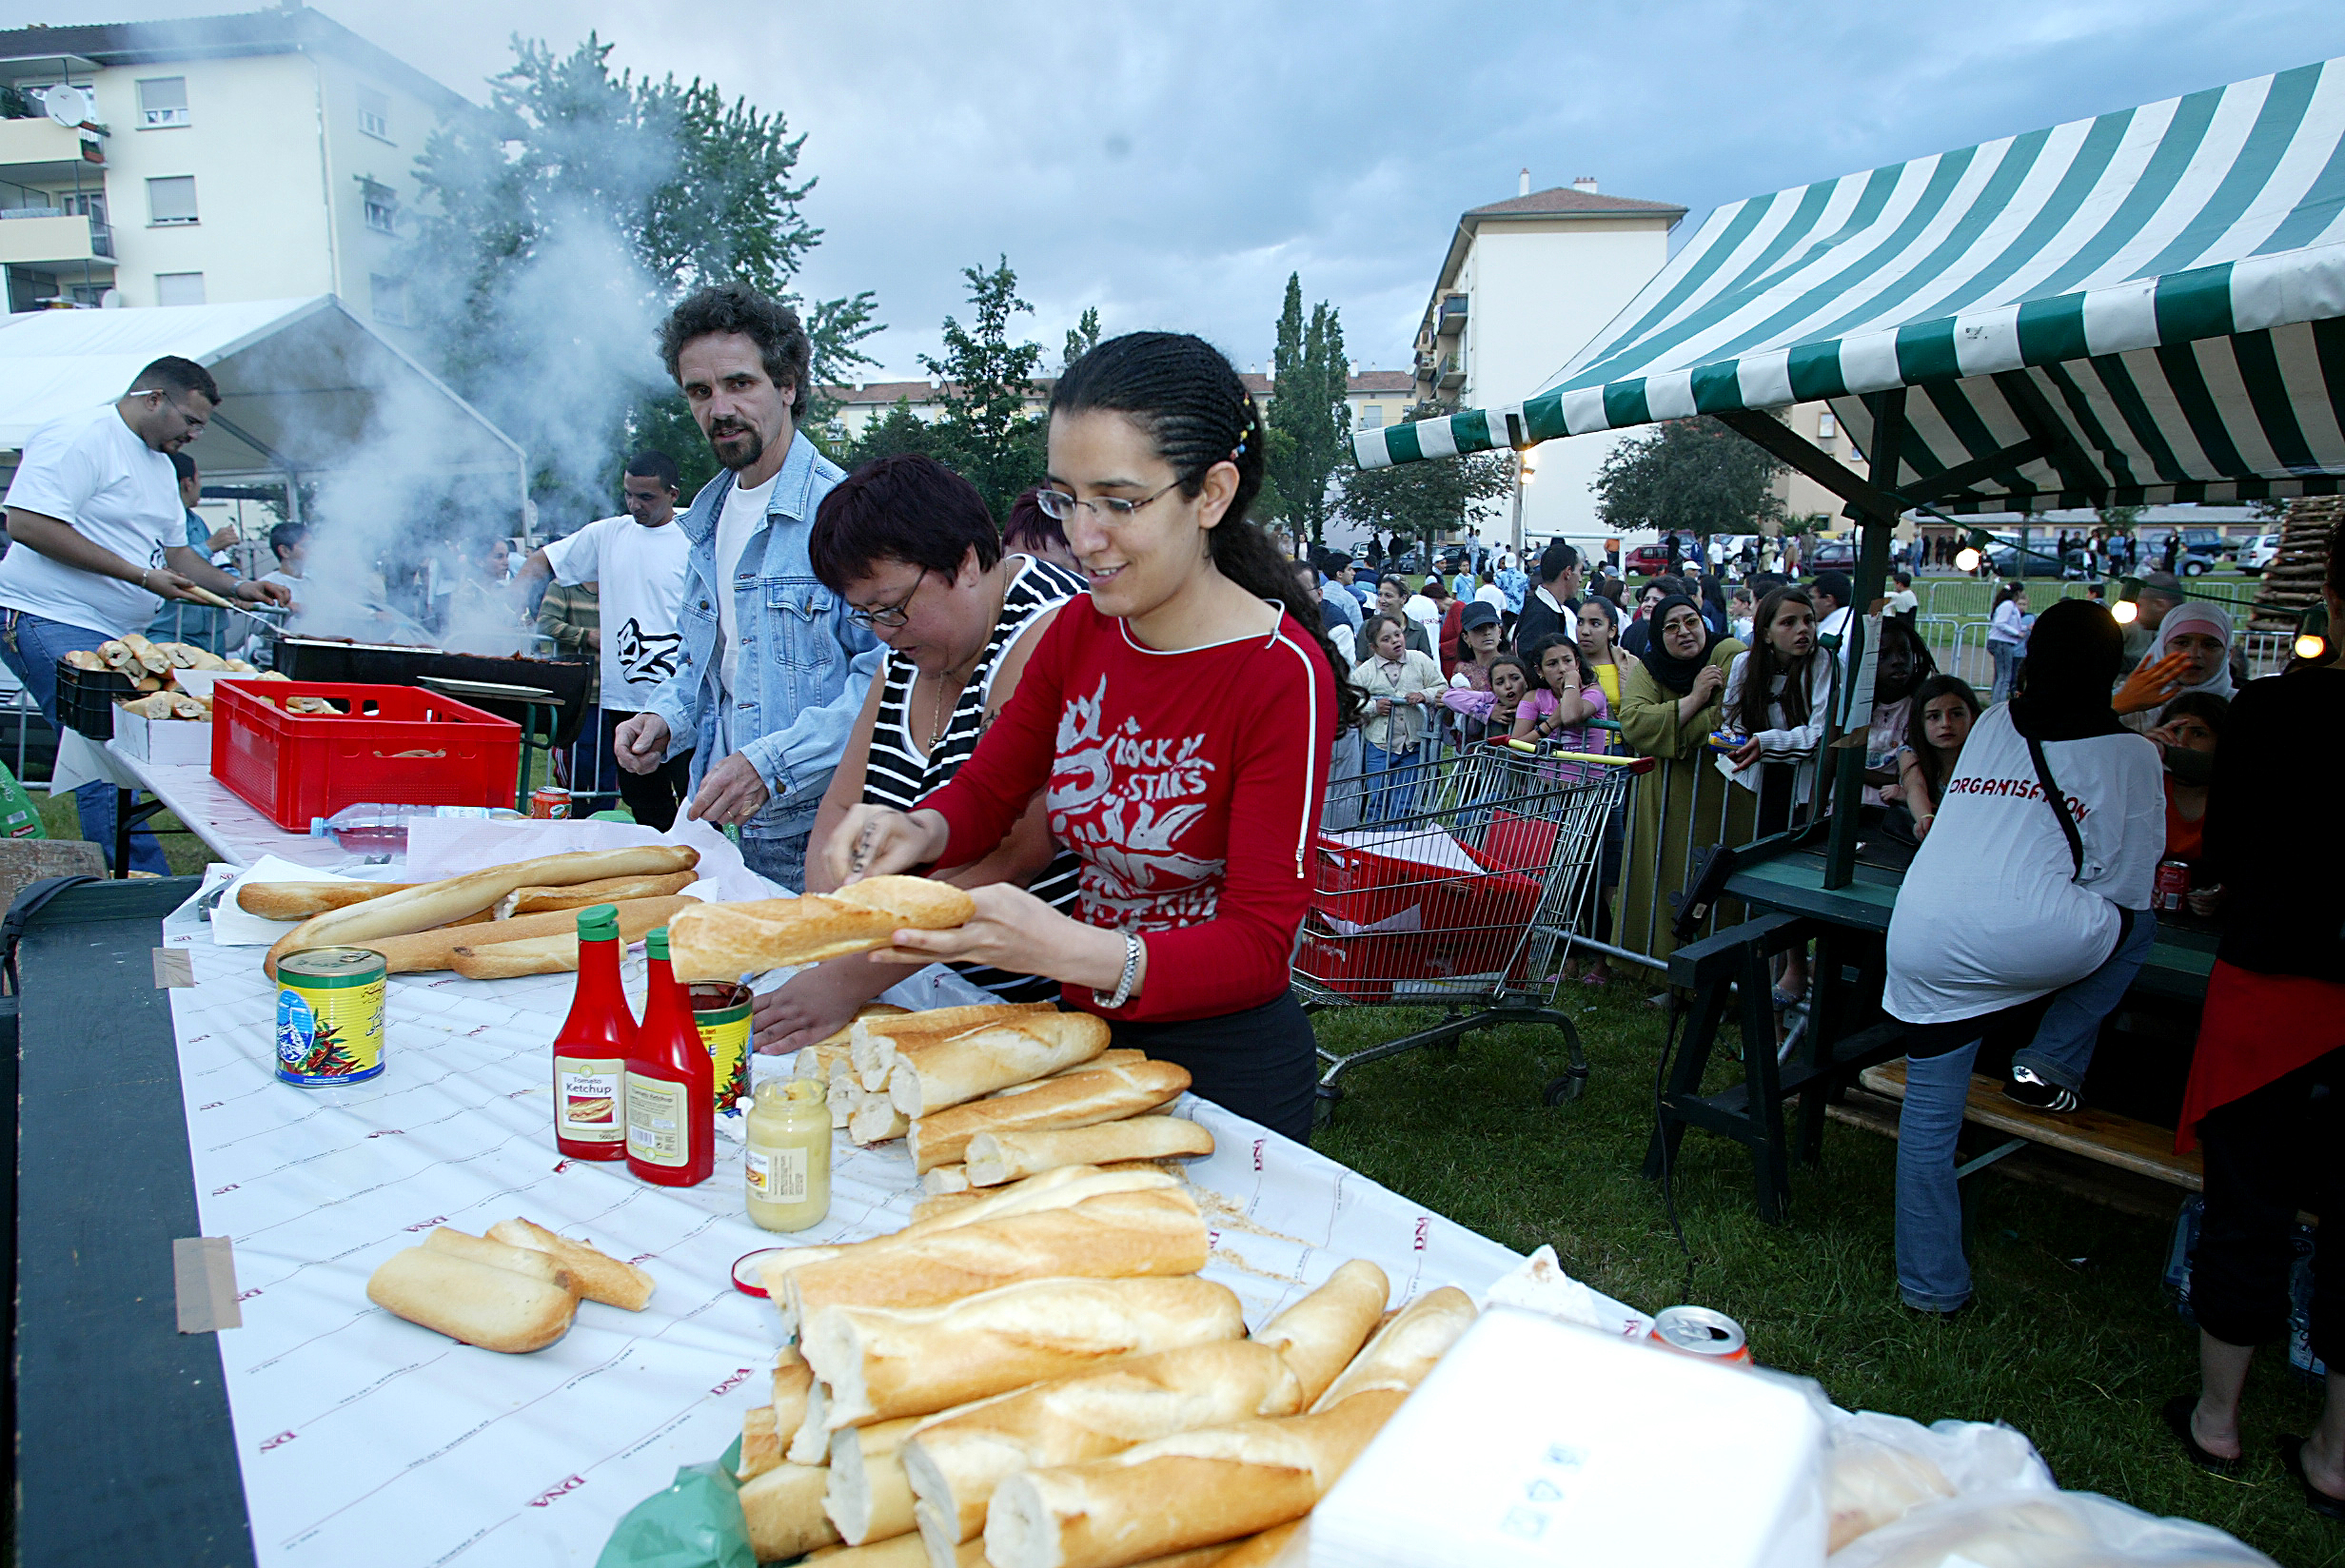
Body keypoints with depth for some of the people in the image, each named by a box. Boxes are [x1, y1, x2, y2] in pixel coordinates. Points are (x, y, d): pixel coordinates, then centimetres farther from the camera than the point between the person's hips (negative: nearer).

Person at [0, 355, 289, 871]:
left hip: (113, 633, 10)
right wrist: (139, 575, -20)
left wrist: (236, 588, 10)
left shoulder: (161, 465, 20)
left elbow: (173, 552, 27)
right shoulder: (80, 437, -11)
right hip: (53, 622, -9)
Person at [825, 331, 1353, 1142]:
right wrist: (917, 831, -17)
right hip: (1085, 1035, 6)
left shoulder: (1283, 674, -22)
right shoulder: (1079, 631, -3)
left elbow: (1257, 945, -24)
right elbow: (987, 790, 6)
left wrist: (1072, 951, -40)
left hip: (1228, 1068, -6)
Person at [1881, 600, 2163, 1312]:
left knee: (1928, 1121, 16)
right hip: (2026, 939, -3)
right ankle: (2051, 1062, 21)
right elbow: (2128, 884, 11)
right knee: (2137, 923, 28)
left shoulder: (1992, 724, 20)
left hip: (1921, 944, 4)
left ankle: (1931, 1285, 23)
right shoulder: (2132, 754, 10)